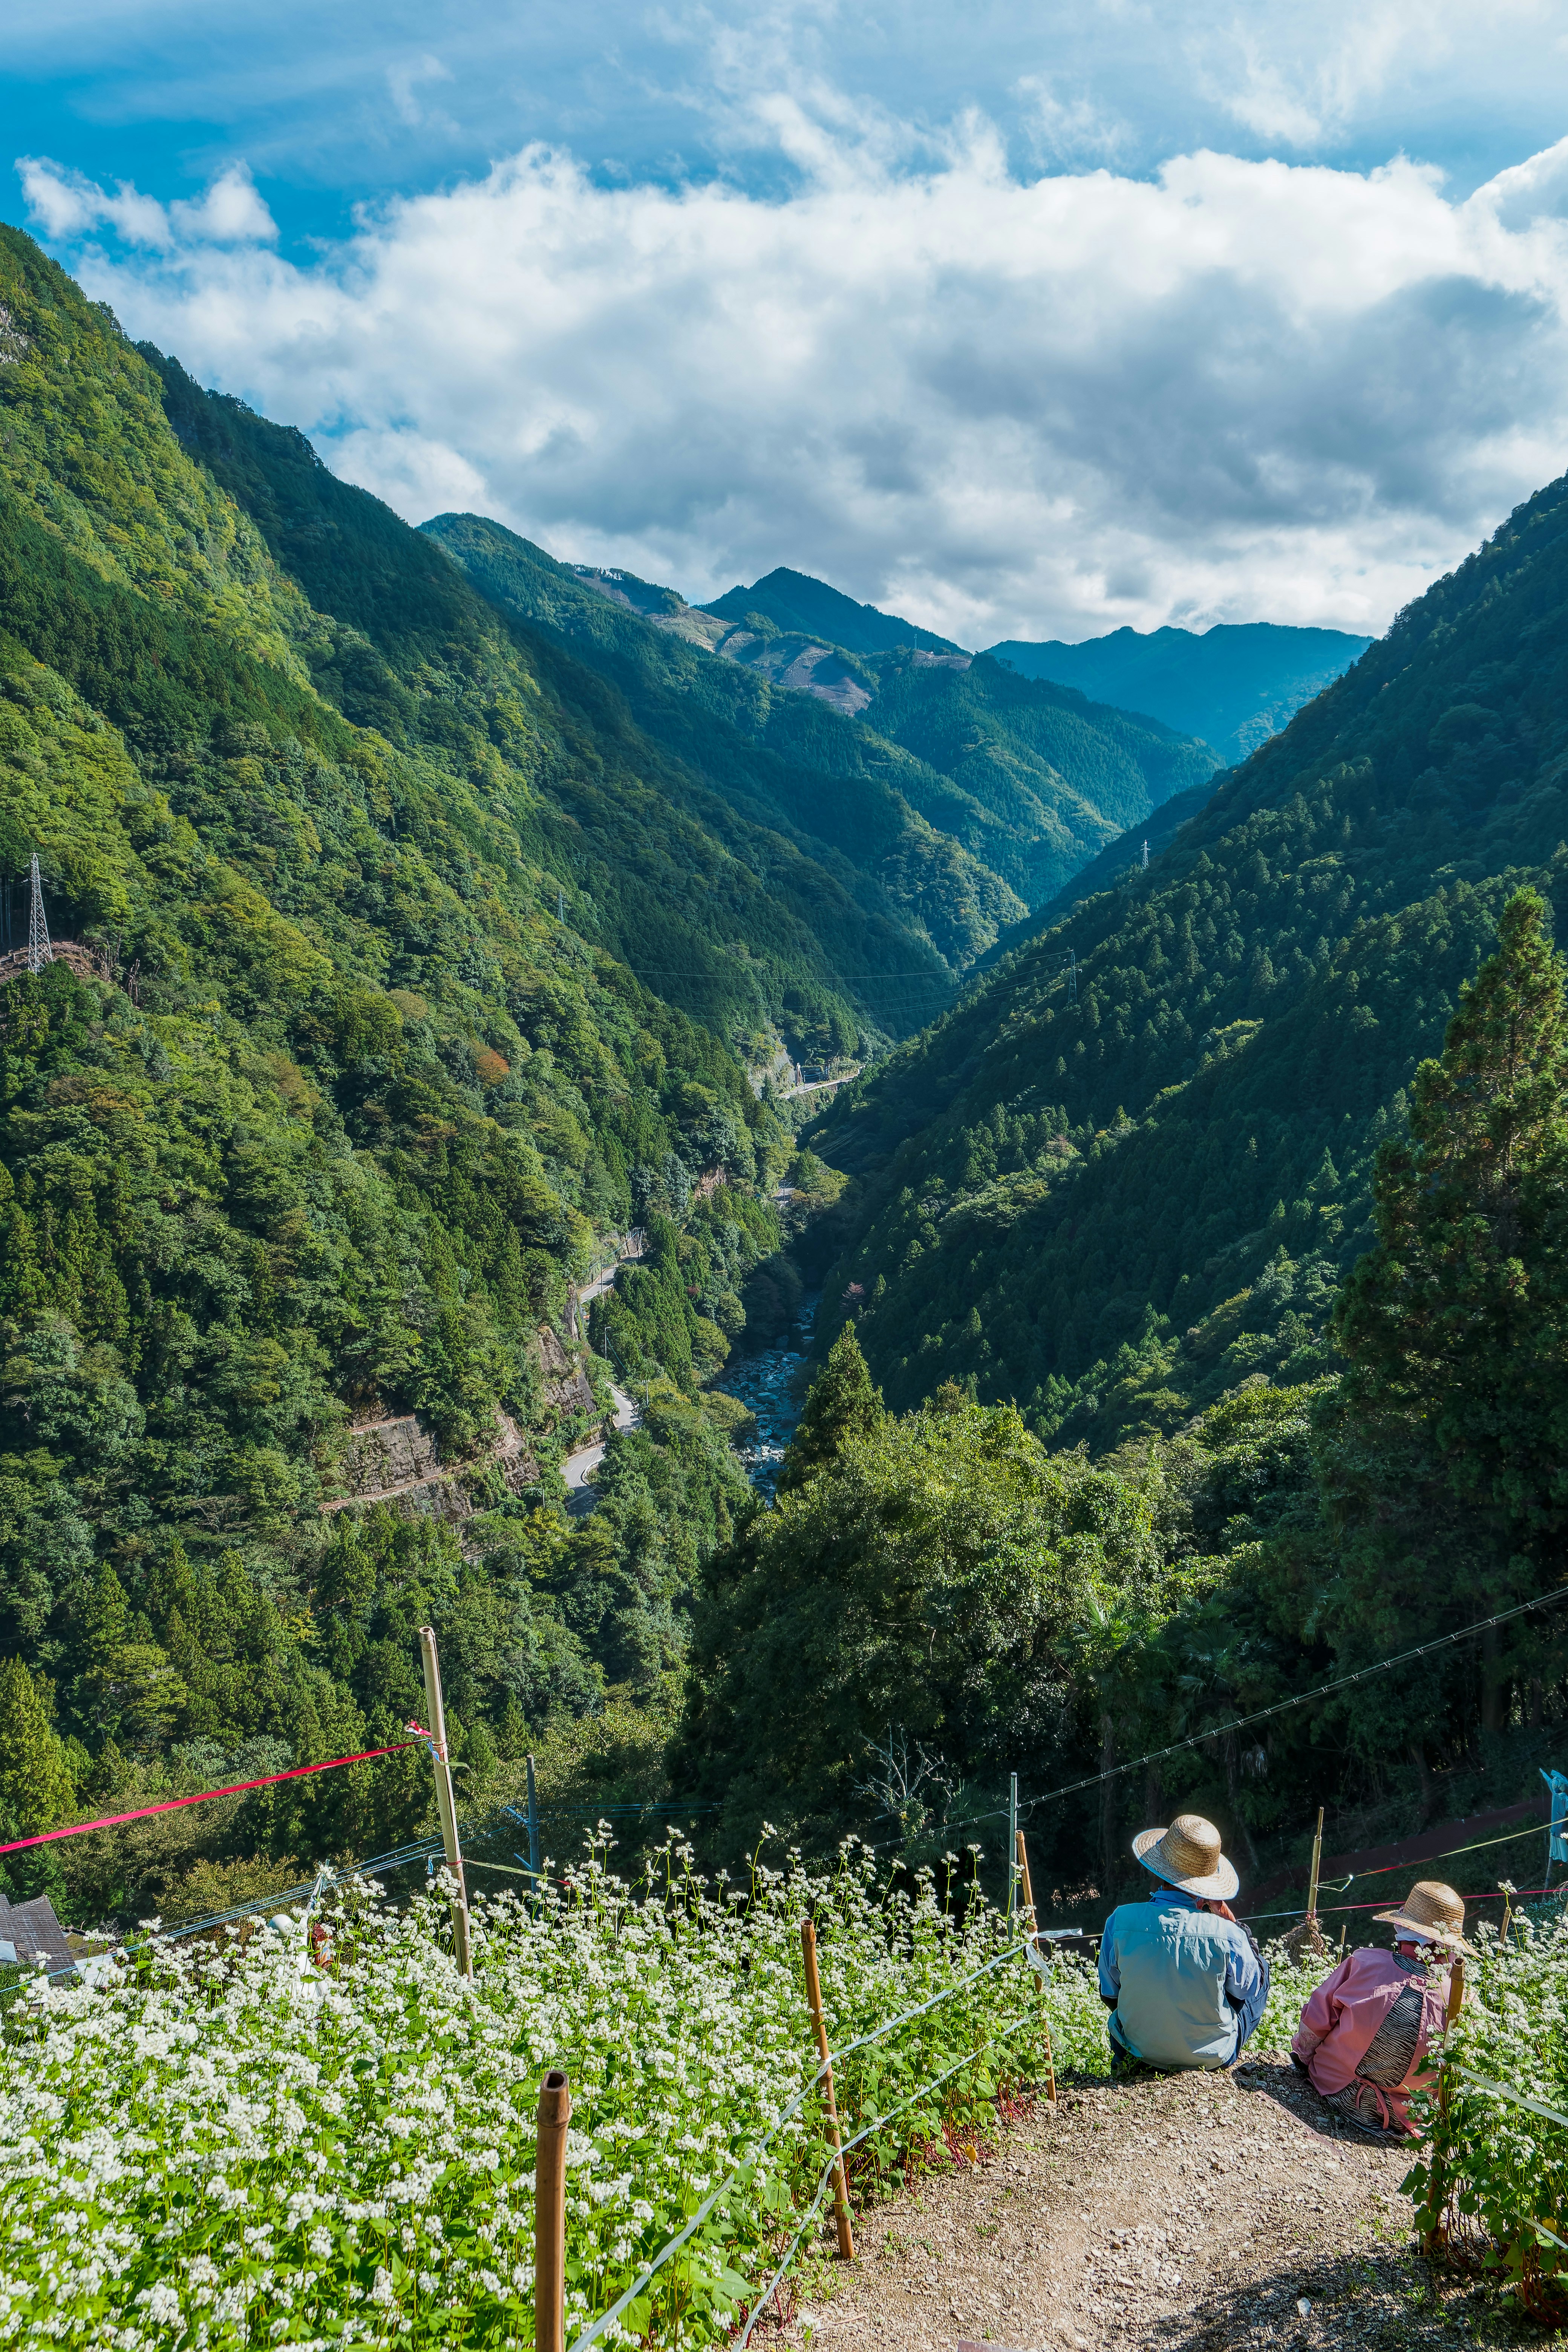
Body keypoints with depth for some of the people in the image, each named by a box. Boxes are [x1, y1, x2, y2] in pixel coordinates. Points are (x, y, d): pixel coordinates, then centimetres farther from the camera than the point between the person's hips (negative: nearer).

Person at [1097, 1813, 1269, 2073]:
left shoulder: (1121, 1922, -23)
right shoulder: (1227, 1934, -28)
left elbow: (1109, 1995, -7)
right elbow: (1249, 1989, -6)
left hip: (1141, 2049, 2)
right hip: (1214, 2055, -2)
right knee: (1260, 1967, 21)